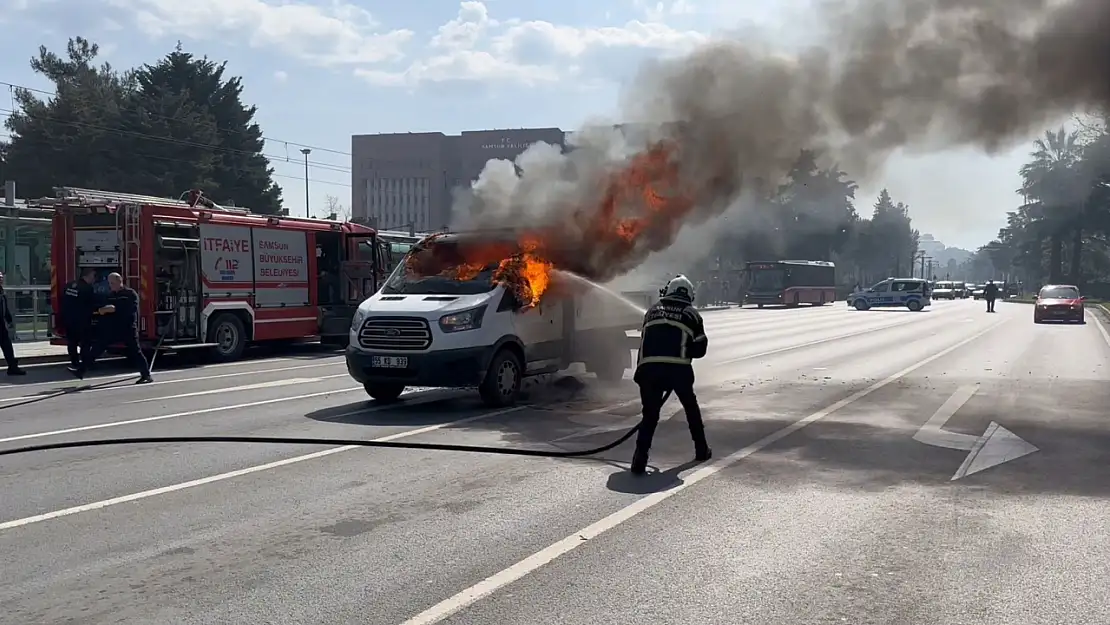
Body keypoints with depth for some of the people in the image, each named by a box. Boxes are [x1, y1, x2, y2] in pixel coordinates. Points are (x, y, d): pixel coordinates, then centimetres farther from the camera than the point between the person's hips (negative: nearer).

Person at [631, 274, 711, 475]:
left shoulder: (653, 310, 22)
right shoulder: (691, 314, 16)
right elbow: (700, 349, 15)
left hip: (648, 367, 1)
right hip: (678, 368, -1)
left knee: (650, 413, 9)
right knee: (691, 406, 23)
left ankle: (640, 458, -6)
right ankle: (701, 449, 34)